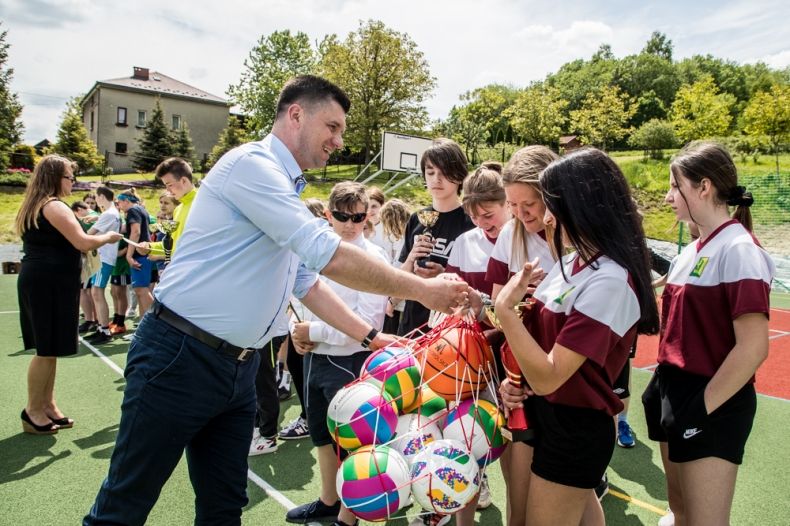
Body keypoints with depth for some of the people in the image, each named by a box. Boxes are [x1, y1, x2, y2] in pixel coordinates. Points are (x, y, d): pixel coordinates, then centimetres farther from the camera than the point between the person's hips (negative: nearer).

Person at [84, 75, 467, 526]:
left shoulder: (289, 193, 14)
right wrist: (422, 290, -15)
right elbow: (329, 256, -24)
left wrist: (371, 337, 11)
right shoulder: (252, 163, -15)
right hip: (180, 357, -8)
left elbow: (307, 282, 18)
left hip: (239, 368, 9)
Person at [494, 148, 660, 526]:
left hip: (573, 429, -8)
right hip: (553, 414, 8)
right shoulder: (575, 261, 0)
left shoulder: (609, 281, -27)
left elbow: (547, 378, -29)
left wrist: (505, 309, -26)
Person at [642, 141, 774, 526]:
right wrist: (663, 385, 12)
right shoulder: (693, 250, 10)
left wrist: (702, 408, -18)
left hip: (712, 407, -8)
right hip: (674, 392, 8)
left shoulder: (738, 249, -16)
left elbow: (753, 347, -21)